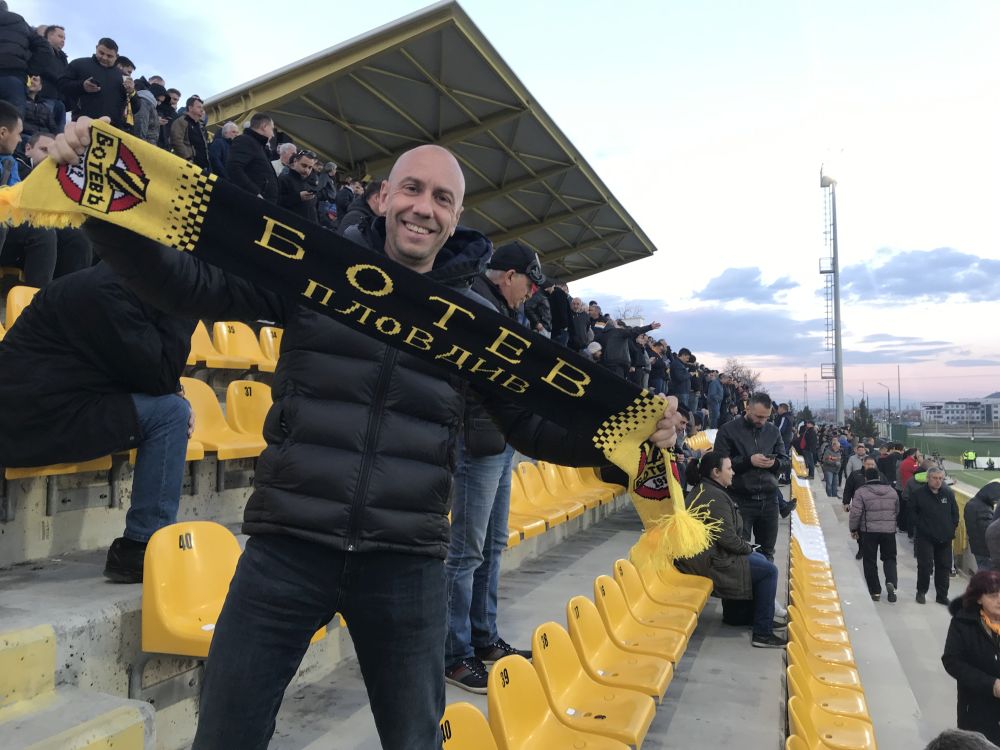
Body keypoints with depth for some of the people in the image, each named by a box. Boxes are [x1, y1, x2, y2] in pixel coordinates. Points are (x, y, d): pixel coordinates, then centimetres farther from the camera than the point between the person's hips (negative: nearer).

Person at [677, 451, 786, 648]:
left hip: (699, 555, 11)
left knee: (761, 559, 21)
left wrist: (744, 545, 10)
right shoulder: (716, 497, -21)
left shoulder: (701, 490, 12)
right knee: (769, 570, -4)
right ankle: (763, 633, 3)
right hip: (710, 563, -11)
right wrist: (747, 548, -5)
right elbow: (727, 537, -24)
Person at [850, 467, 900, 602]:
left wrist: (853, 529, 1)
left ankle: (875, 591, 12)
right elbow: (896, 511, 16)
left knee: (869, 561, 8)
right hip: (889, 530, 3)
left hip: (868, 531, -3)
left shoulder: (861, 492, -11)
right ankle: (891, 582, -6)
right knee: (889, 558, 17)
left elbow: (855, 513, -13)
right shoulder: (892, 491, 5)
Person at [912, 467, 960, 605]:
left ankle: (942, 595, 19)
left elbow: (955, 513, 13)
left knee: (944, 567, 8)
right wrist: (920, 527, -7)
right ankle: (921, 592, 13)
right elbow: (912, 514, -1)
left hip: (945, 538, 4)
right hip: (925, 538, -4)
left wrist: (952, 528, 5)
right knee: (925, 566, -4)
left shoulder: (948, 494, 6)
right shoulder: (918, 494, -5)